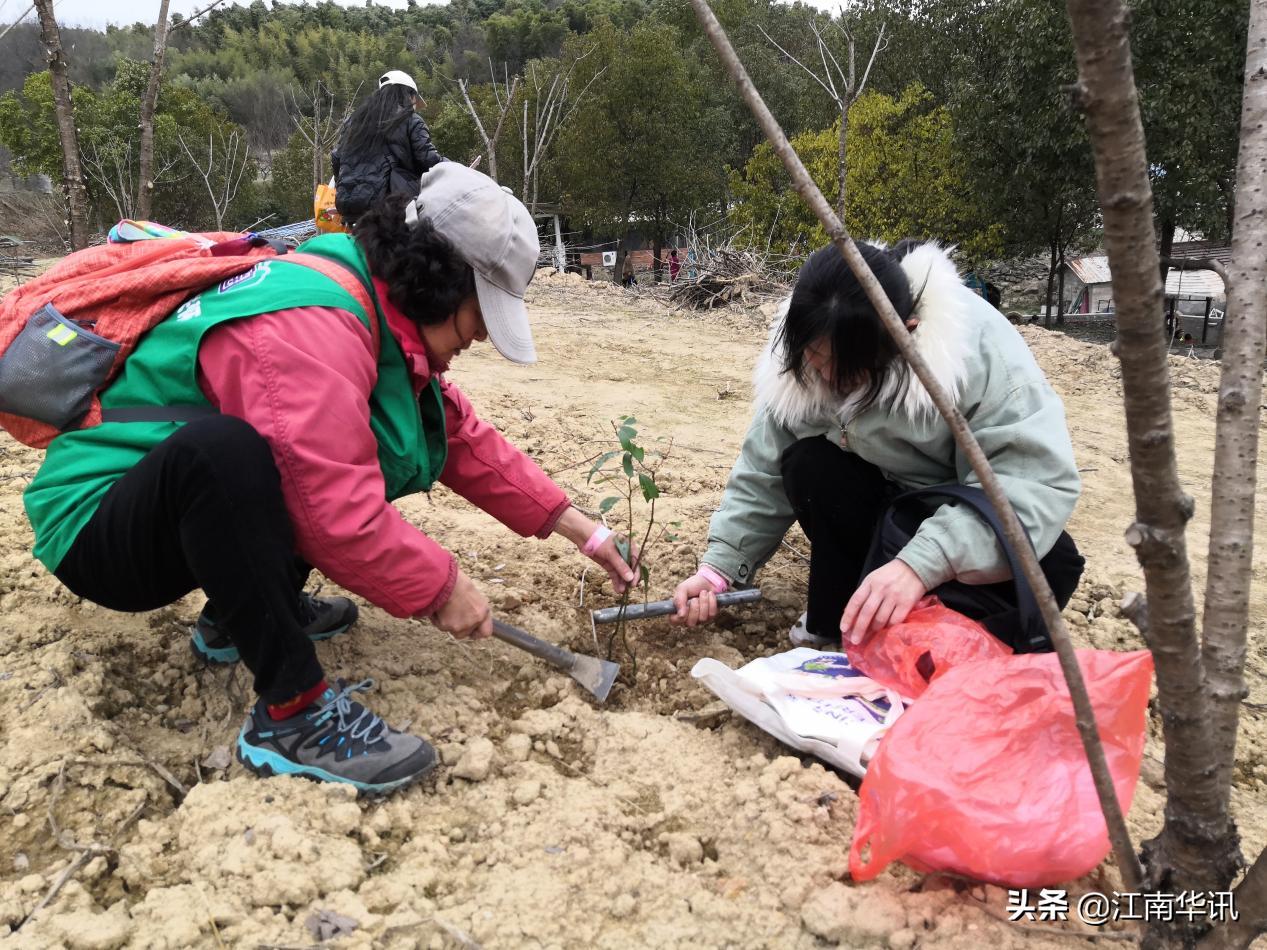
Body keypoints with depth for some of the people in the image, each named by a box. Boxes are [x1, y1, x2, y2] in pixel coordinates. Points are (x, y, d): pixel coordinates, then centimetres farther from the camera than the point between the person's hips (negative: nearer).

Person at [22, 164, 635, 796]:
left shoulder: (381, 314, 0)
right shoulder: (307, 329, -30)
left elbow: (463, 439, 5)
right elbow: (340, 516, -34)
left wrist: (577, 527, 4)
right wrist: (440, 588, -19)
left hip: (193, 511, 9)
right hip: (97, 529, -9)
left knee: (407, 442, 6)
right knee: (220, 448, -40)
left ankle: (244, 613, 11)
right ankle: (291, 712, -25)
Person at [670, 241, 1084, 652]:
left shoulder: (978, 344, -32)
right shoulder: (797, 363, -17)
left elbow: (1041, 478, -37)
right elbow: (763, 474, -8)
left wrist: (920, 563, -47)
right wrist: (718, 568, -18)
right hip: (885, 512, 4)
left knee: (1055, 566, -34)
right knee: (809, 466, -26)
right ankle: (835, 620, -8)